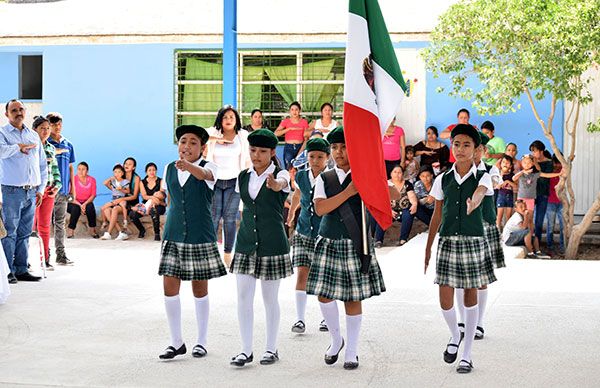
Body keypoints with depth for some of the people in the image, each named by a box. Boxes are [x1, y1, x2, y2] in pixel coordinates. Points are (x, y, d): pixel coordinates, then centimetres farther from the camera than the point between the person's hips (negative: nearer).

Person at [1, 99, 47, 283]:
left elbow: (42, 164, 19)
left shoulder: (34, 135, 17)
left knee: (25, 233, 9)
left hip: (31, 192, 5)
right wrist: (19, 147, -11)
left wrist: (41, 188, 12)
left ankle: (21, 269, 14)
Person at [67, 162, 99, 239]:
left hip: (86, 203, 2)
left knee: (90, 207, -31)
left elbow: (93, 195, -4)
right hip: (74, 203, -2)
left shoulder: (92, 180, -2)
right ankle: (70, 231, -24)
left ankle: (92, 230, -18)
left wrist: (85, 204, -21)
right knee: (76, 209, -35)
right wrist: (80, 205, -25)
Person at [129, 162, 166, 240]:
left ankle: (157, 233, -27)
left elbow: (162, 195, -6)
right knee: (132, 214, -25)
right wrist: (152, 197, -25)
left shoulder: (160, 181, 3)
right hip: (146, 206, 3)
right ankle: (142, 230, 3)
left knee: (154, 210, -42)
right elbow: (144, 196, -4)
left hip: (159, 206, -3)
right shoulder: (143, 182, 9)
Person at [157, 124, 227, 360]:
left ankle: (201, 342, 19)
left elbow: (204, 175, -32)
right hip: (173, 236, 4)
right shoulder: (169, 169, 7)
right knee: (169, 287, -1)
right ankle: (177, 342, 11)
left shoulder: (208, 167, -7)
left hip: (200, 237, -4)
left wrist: (188, 166, -53)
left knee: (200, 288, 6)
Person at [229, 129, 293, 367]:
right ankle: (246, 350, 7)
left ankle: (271, 349, 17)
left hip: (272, 244, -4)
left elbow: (279, 186, -33)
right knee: (243, 297, 0)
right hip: (246, 243, 4)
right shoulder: (243, 177, 7)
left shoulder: (281, 175, -8)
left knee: (270, 298, 5)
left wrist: (273, 183, -55)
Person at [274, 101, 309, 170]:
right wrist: (290, 128, -15)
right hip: (288, 147, 0)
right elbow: (276, 133, -9)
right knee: (289, 169, -12)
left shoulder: (304, 122, 6)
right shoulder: (286, 121, 4)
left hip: (300, 147, 0)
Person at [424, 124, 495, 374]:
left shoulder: (482, 177, -3)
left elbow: (479, 195, -26)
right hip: (448, 241, 2)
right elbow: (437, 215, 12)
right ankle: (455, 336, 29)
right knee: (445, 300, -2)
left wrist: (473, 203, -50)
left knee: (471, 297, 5)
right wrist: (428, 247, 12)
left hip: (473, 241, -2)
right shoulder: (442, 180, 5)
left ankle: (466, 354, 15)